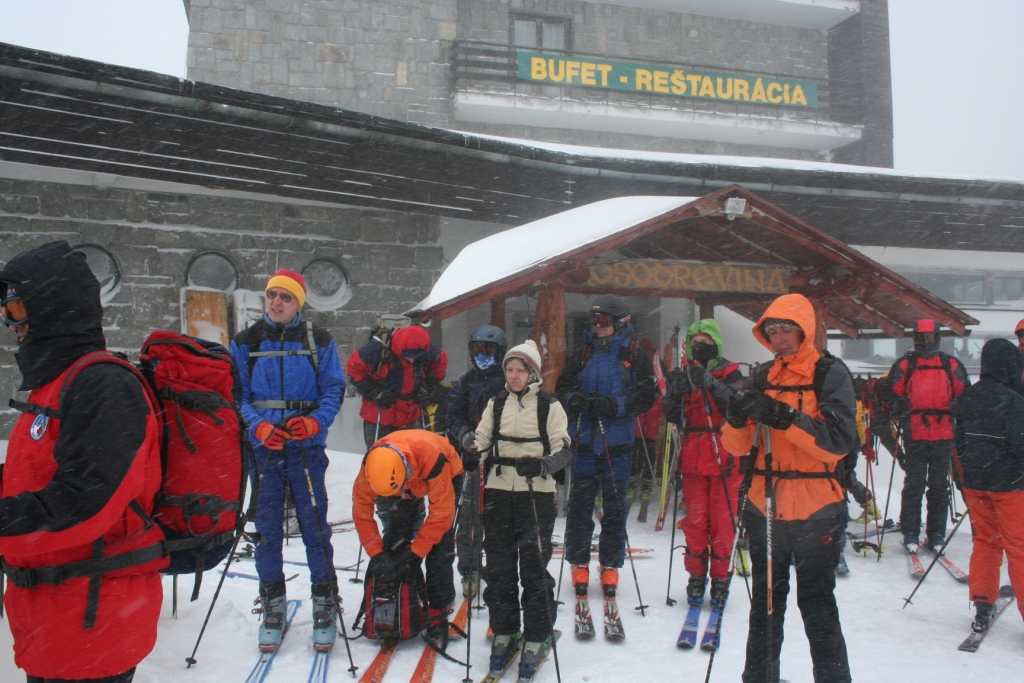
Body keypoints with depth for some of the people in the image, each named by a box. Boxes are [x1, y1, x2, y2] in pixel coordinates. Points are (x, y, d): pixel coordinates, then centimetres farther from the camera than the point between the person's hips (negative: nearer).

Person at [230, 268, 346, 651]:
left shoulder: (319, 342, 3)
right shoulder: (245, 343, 7)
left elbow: (334, 389, 2)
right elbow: (237, 394, 5)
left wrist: (314, 422, -16)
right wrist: (258, 426, -13)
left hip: (307, 448, -1)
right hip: (263, 448, 2)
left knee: (315, 527, 1)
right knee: (267, 529, 8)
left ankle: (325, 605, 15)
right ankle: (272, 607, 22)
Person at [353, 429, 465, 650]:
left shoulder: (433, 460, -45)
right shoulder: (371, 465, -33)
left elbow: (441, 513, -33)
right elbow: (361, 509, -20)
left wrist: (415, 553, -31)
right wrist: (376, 552, -25)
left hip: (447, 477, -4)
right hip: (408, 481, 4)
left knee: (439, 547, -15)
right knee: (394, 542, -8)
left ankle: (437, 616, -5)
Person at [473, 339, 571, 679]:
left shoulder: (549, 405, -2)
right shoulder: (496, 404, 10)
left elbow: (564, 449, -5)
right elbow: (481, 442, 14)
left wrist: (542, 465, -23)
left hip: (536, 494, -4)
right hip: (499, 492, 4)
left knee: (534, 568, -1)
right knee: (498, 566, 7)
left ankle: (537, 639, 13)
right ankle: (504, 632, 23)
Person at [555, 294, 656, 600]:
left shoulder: (635, 355, -1)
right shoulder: (585, 352, 8)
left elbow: (646, 397, -6)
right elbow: (562, 387, 10)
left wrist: (614, 405, -20)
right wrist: (573, 399, -12)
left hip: (618, 441, -2)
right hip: (585, 439, 2)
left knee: (615, 507, 8)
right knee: (579, 504, 5)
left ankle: (610, 566, 21)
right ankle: (579, 563, 19)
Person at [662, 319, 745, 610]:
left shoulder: (730, 374, 1)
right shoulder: (684, 375, 9)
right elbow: (672, 415, 3)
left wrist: (712, 384, -26)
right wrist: (675, 391, -15)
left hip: (724, 459, -2)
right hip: (693, 459, 2)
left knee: (722, 521, 2)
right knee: (695, 521, 5)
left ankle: (720, 578, 14)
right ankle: (696, 575, 17)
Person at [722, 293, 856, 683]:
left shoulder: (831, 375, -5)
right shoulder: (761, 378, 8)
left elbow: (839, 441, -17)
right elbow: (737, 446, 3)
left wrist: (785, 418, -27)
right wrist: (737, 419, -18)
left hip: (816, 511, -4)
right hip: (764, 508, 5)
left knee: (817, 606, 5)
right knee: (765, 603, 17)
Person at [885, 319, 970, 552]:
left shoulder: (951, 365, 10)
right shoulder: (904, 365, 5)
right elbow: (891, 394, 7)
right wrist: (900, 410, -9)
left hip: (944, 434, 2)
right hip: (915, 435, -2)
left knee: (939, 485, 8)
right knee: (914, 484, 1)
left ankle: (936, 534, 16)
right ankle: (910, 534, 8)